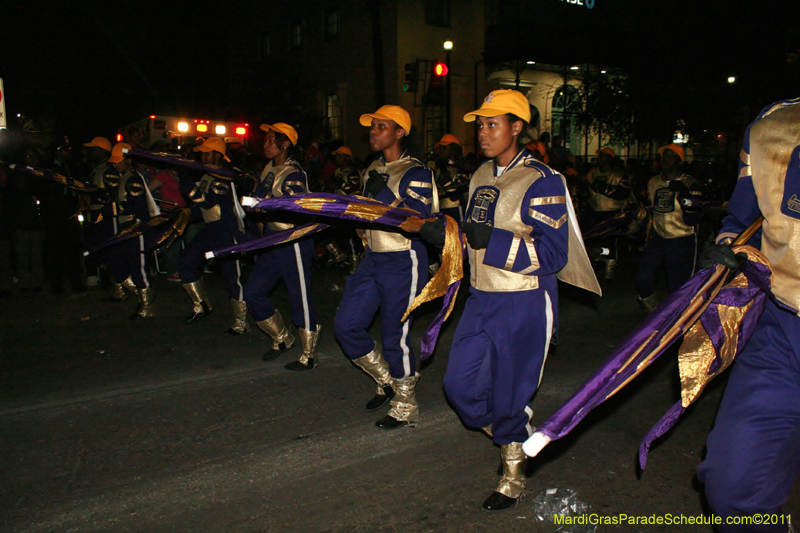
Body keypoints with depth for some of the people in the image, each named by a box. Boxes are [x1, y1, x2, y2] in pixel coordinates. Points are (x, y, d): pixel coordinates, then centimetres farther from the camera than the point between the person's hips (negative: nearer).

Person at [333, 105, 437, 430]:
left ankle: (406, 408, 21)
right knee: (345, 326, 7)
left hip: (403, 263, -8)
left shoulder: (416, 173, -12)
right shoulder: (374, 170, 14)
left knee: (395, 338, -1)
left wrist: (385, 194, -26)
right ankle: (387, 381, 29)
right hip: (372, 258, 8)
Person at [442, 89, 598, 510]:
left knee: (509, 397, 3)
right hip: (480, 301, 7)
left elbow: (553, 254, -20)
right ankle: (511, 437, 39)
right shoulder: (482, 176, 10)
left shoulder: (542, 181, -13)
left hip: (524, 306, -7)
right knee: (459, 386, 9)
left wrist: (492, 240, -25)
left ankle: (514, 477, 30)